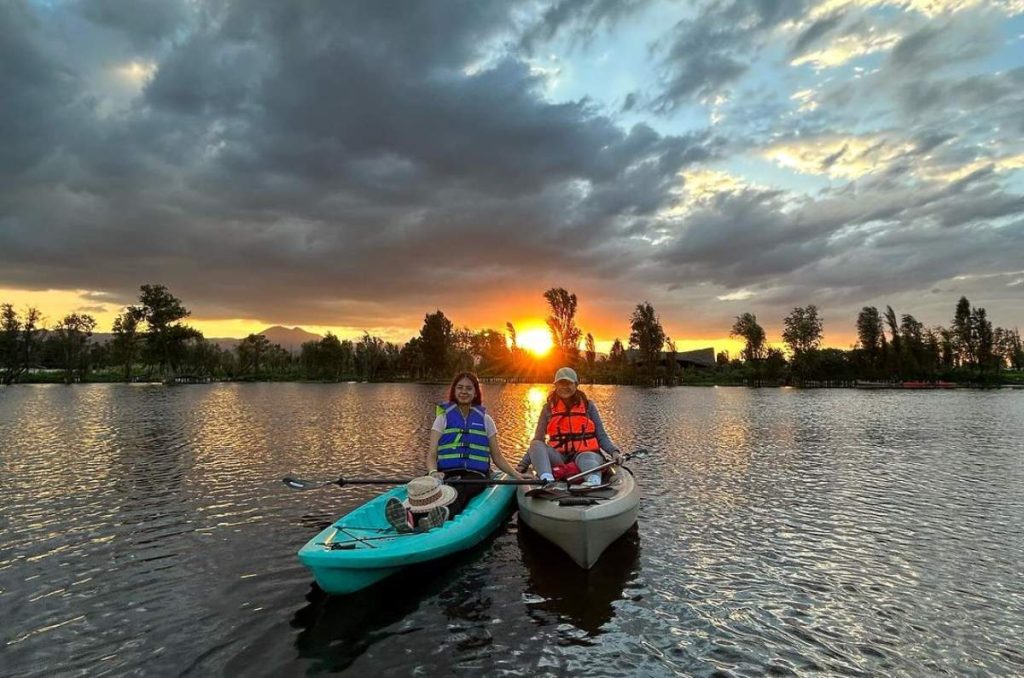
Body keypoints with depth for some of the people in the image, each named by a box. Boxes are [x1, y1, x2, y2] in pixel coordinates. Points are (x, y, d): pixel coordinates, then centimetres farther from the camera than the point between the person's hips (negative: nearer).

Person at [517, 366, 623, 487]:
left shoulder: (588, 405, 9)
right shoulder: (548, 408, 10)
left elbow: (601, 436, 6)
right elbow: (537, 441, 10)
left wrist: (614, 451, -13)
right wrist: (523, 465, 0)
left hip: (584, 453, -1)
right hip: (558, 457, 2)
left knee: (587, 459, -37)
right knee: (536, 445, -26)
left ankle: (594, 482, -70)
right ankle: (547, 480, -52)